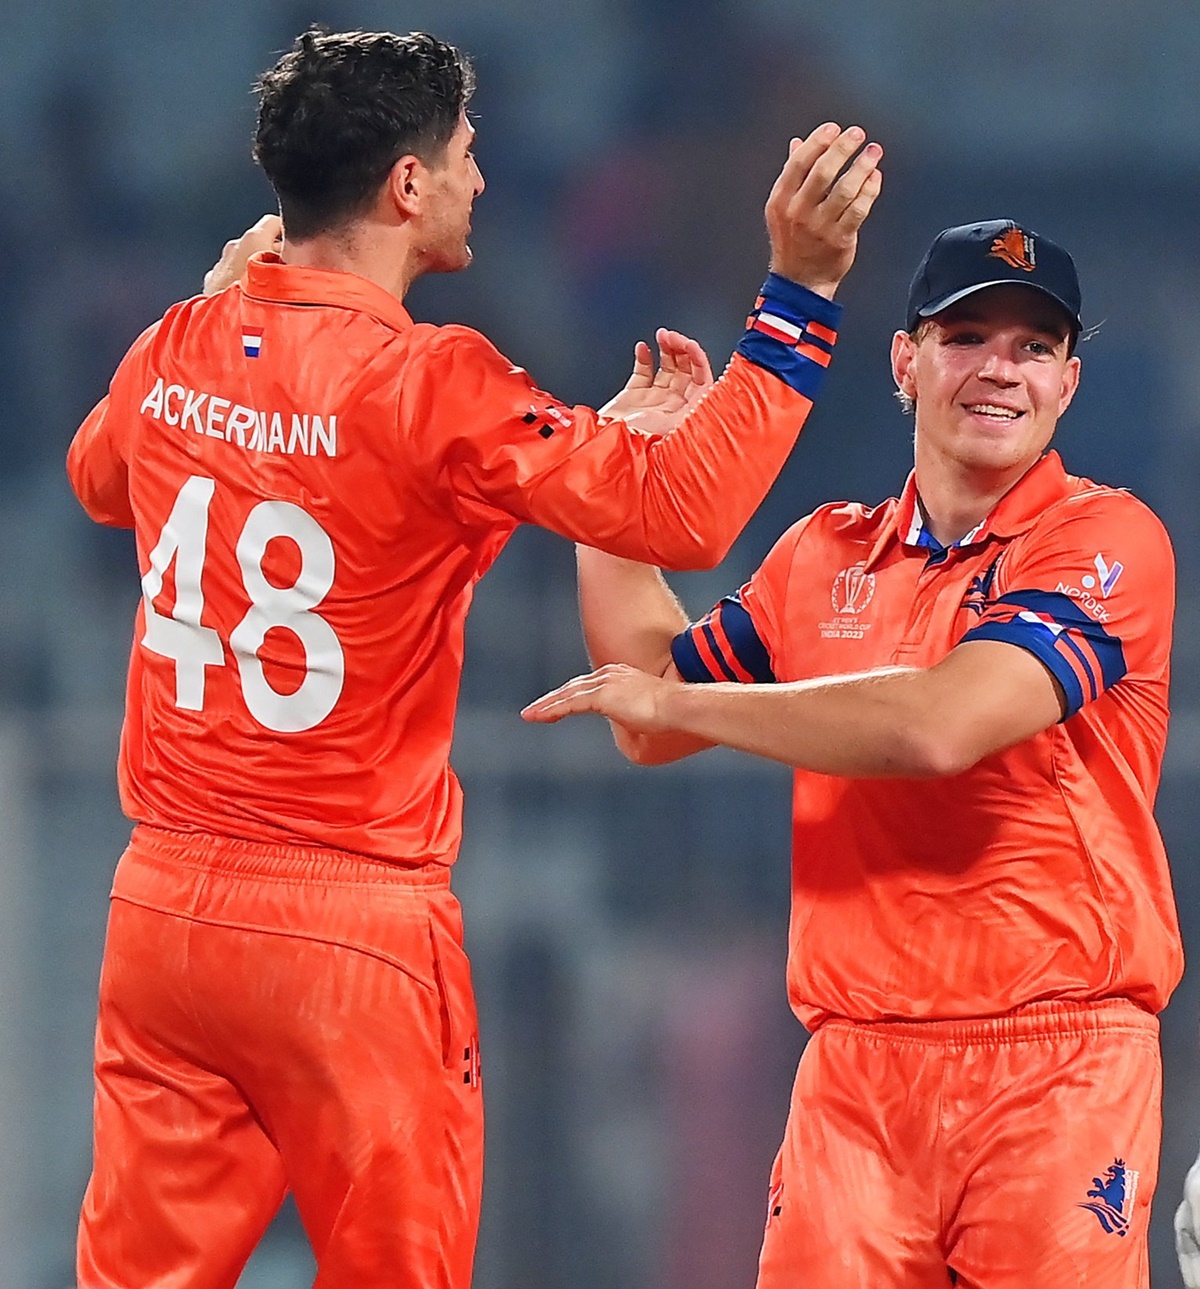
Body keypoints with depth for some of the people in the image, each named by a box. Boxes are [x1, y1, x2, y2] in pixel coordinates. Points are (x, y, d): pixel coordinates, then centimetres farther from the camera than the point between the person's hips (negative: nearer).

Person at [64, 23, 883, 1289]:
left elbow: (96, 474, 29)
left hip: (160, 901, 6)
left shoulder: (175, 352, 5)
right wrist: (799, 288, -19)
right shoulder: (425, 383, -15)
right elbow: (682, 511, -21)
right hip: (348, 933, -6)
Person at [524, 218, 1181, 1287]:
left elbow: (939, 725, -18)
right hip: (856, 1070, 5)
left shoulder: (1108, 539, -5)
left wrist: (676, 702, -9)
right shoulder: (826, 555, 15)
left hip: (1058, 1071, -4)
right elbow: (653, 722, 21)